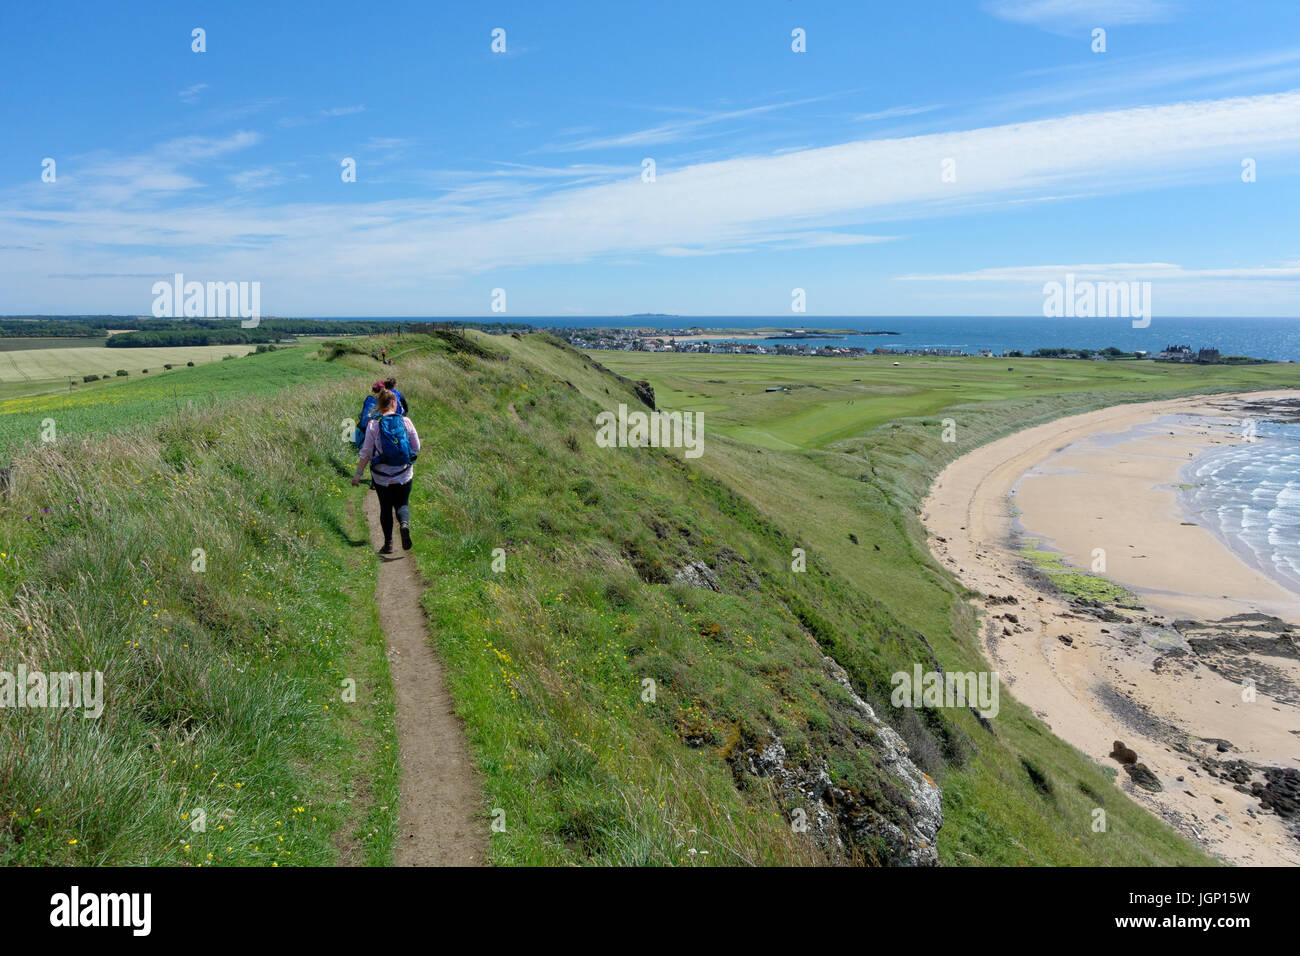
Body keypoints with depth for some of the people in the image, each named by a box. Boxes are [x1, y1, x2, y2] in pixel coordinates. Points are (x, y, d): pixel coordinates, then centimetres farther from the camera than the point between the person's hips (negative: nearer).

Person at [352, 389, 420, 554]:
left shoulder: (373, 424, -7)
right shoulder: (405, 421, -6)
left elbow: (366, 452, -7)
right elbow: (416, 447, -1)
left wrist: (358, 473, -1)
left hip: (381, 476, 0)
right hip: (404, 474, 0)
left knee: (385, 508, 15)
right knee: (402, 504, 13)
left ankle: (388, 543, 15)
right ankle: (404, 523, -19)